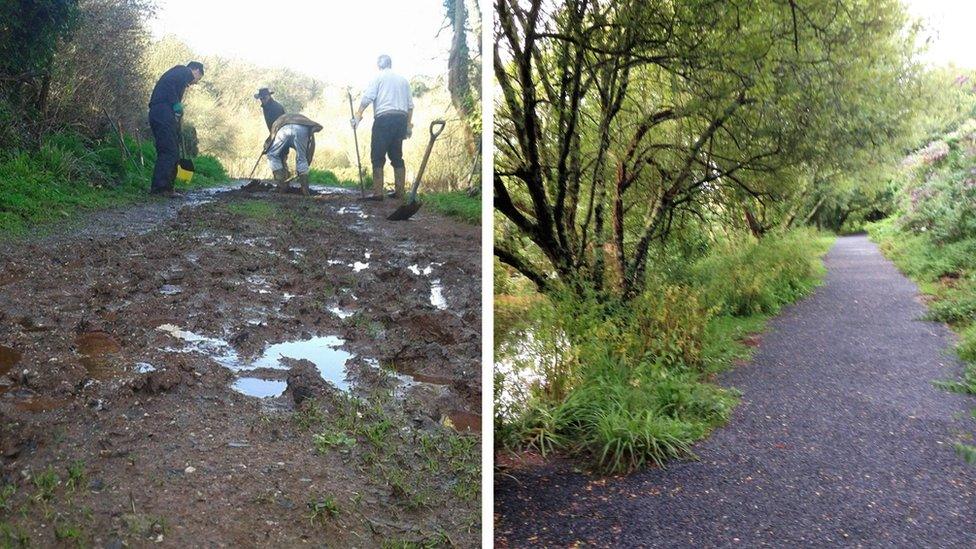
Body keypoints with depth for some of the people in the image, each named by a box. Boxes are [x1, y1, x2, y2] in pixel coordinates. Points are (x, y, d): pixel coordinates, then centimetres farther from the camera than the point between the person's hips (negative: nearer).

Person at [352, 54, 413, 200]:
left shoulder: (378, 77, 6)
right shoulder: (403, 80, 20)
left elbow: (367, 97, -8)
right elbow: (410, 105, 16)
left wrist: (358, 115, -7)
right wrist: (409, 124, 19)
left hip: (384, 118, -5)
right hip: (401, 119, 5)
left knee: (378, 157, -3)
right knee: (397, 157, 11)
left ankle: (378, 193, -10)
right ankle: (399, 192, 8)